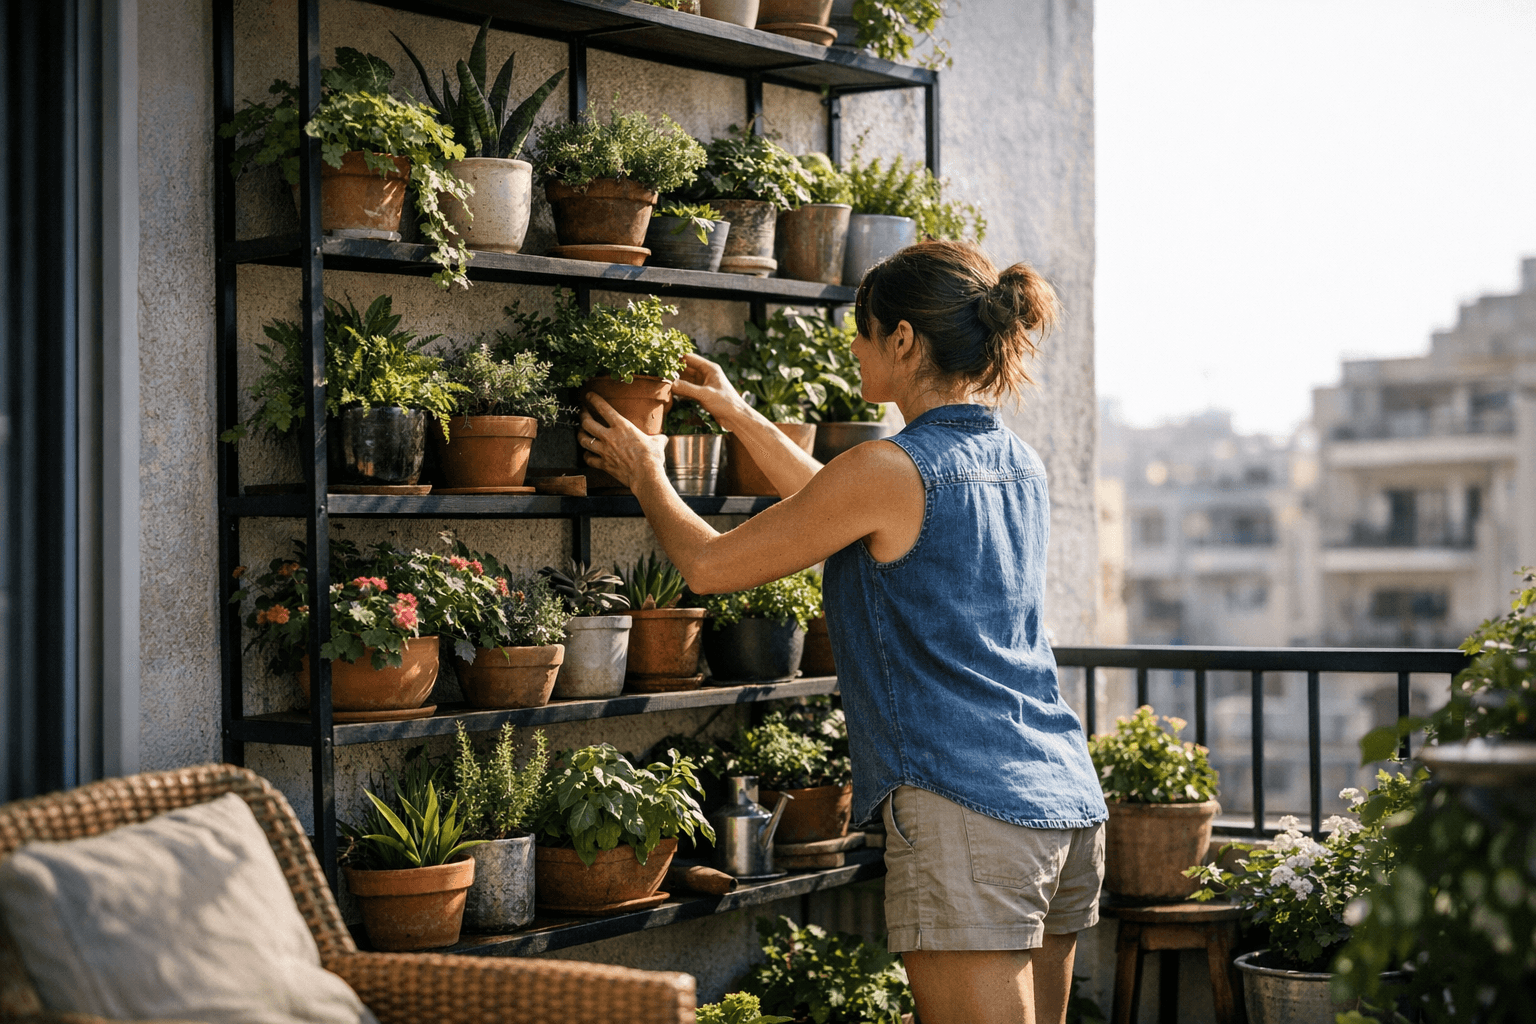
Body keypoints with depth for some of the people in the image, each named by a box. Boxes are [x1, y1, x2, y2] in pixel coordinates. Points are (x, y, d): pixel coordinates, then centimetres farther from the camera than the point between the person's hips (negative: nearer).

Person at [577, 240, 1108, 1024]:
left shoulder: (892, 469, -11)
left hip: (963, 810, -8)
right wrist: (741, 418, 36)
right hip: (1068, 807, 8)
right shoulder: (1019, 467, 13)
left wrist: (645, 475, 18)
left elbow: (708, 564, -1)